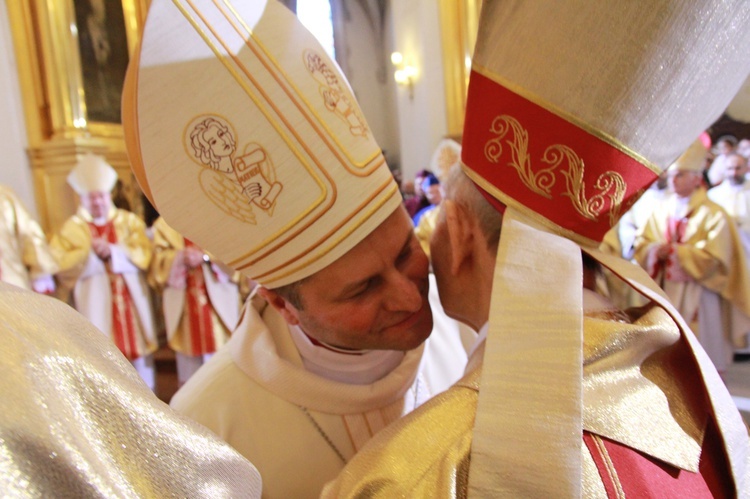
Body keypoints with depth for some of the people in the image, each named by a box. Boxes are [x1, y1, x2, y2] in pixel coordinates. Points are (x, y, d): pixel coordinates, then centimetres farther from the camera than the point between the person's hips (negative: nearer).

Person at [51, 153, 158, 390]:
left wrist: (112, 251, -16)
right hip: (96, 305, -1)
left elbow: (143, 253, -4)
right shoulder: (71, 228, 5)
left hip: (131, 300, 1)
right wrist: (91, 253, -17)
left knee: (140, 353, 8)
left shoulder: (129, 221, 7)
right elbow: (59, 263, -6)